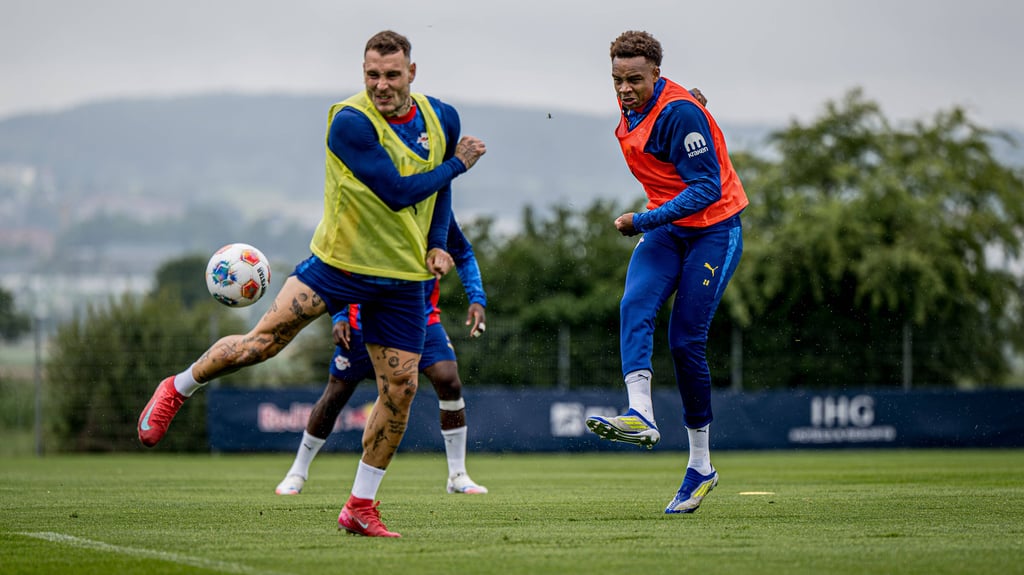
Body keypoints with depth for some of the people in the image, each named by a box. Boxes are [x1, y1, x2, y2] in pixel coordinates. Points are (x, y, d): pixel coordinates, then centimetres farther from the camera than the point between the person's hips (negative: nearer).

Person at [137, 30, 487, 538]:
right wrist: (458, 164, -14)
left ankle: (360, 507, 12)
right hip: (338, 261, -4)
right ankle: (178, 388, 16)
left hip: (402, 276, 5)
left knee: (400, 388, -1)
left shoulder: (442, 119, 1)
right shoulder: (350, 122, -19)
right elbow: (397, 192, -25)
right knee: (265, 338, -12)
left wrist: (436, 245, 5)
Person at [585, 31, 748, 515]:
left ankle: (701, 465, 4)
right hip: (665, 229, 7)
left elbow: (707, 187, -24)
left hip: (713, 231, -7)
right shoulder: (632, 106, 3)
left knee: (685, 342, -8)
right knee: (634, 307, -20)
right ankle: (640, 416, -36)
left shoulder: (679, 112, -22)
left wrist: (644, 221, -28)